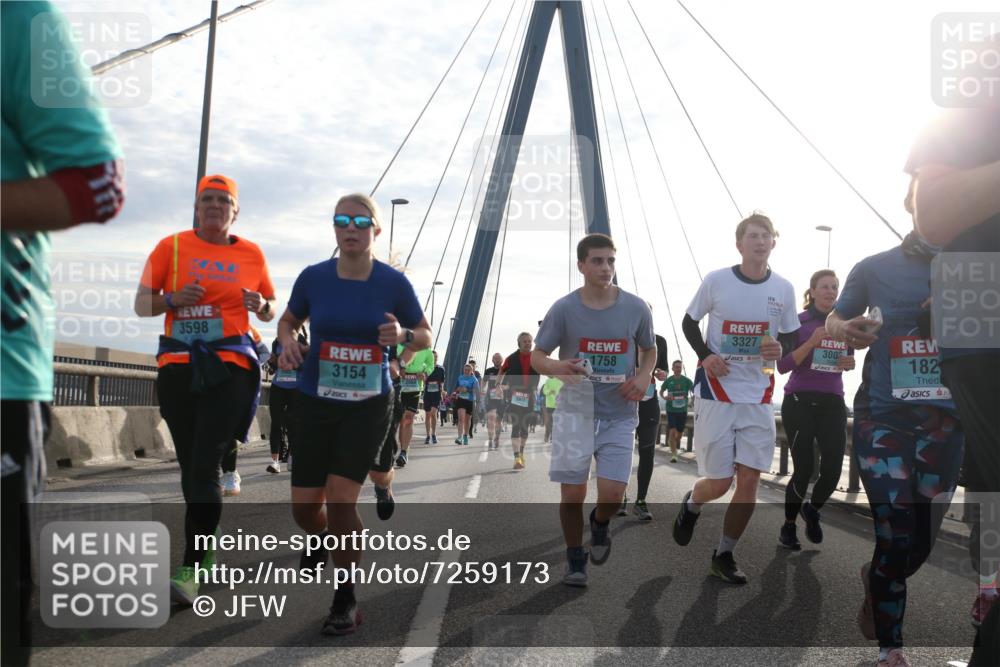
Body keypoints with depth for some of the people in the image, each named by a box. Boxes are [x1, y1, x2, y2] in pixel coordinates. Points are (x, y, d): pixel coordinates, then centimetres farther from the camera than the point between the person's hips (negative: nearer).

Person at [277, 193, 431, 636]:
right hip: (316, 403, 2)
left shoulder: (394, 283, -7)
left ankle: (346, 602, 7)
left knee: (341, 499, -12)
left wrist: (403, 336, -19)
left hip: (369, 405, -2)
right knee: (304, 505, 3)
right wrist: (288, 342, -9)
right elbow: (288, 320, 14)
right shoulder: (313, 278, -4)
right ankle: (321, 540, 42)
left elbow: (425, 336, 3)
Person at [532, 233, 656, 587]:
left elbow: (650, 350, 13)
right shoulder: (564, 309, -7)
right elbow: (536, 356, -1)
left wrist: (643, 376, -8)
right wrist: (556, 367, -25)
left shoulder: (636, 308, -3)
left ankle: (600, 524, 28)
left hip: (619, 415, 1)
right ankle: (575, 559, 24)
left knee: (612, 493, -8)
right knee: (572, 493, 0)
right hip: (575, 410, 0)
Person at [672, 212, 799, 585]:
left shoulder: (783, 289, 2)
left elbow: (790, 336, 13)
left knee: (749, 479, -2)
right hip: (717, 392, -3)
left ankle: (724, 557, 15)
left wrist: (780, 348, -11)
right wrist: (705, 355, -11)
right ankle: (691, 505, 34)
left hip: (758, 397, 3)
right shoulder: (716, 281, -5)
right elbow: (689, 323, 6)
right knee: (719, 483, -2)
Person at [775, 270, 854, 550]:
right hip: (800, 402, -4)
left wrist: (851, 363, -2)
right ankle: (788, 527, 19)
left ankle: (812, 510, 28)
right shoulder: (797, 322, -4)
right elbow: (782, 366, -9)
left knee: (832, 470, -5)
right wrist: (811, 342, -21)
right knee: (803, 470, -5)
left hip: (833, 403, 4)